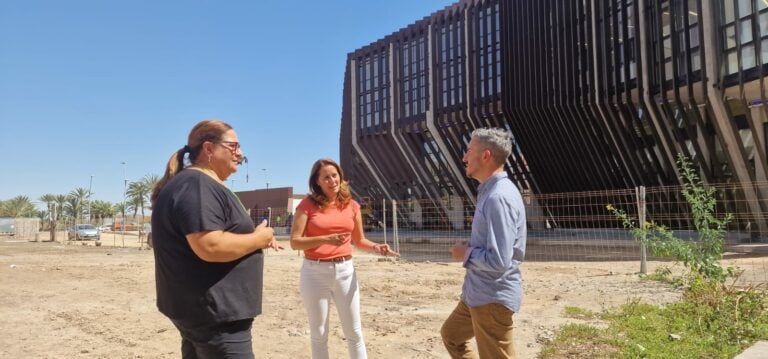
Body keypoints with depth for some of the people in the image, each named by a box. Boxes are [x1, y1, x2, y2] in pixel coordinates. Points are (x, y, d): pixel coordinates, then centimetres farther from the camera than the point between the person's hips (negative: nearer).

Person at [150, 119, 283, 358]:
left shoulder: (202, 185, 16)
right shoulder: (196, 185, -18)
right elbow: (210, 247, -30)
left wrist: (257, 239, 11)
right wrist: (258, 238, -16)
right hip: (214, 315, -11)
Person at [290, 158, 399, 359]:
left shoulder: (352, 206, 4)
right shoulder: (308, 204, -6)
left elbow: (359, 241, 13)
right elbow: (295, 242, -11)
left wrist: (376, 247, -8)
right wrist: (326, 239, -24)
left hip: (345, 271, 3)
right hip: (315, 272, -2)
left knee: (354, 333, 9)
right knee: (319, 334, 10)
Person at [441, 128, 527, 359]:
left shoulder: (498, 197, -25)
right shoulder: (490, 191, 8)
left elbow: (499, 261, -30)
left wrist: (466, 253, -14)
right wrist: (469, 248, 4)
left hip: (493, 298, -10)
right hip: (479, 293, 10)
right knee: (451, 334, 26)